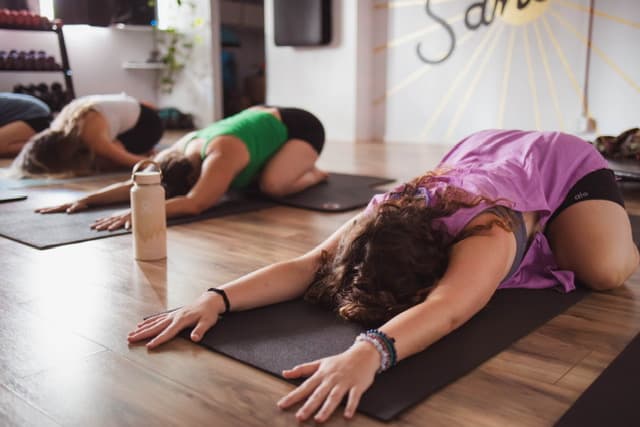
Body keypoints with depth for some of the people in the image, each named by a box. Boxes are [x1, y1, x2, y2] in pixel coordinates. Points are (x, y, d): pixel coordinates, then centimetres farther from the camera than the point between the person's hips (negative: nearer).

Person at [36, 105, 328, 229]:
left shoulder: (221, 155, -41)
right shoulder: (176, 153, -16)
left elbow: (194, 204, -52)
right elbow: (135, 185, -17)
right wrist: (86, 199, -29)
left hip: (299, 128, -8)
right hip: (262, 120, 8)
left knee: (272, 185, -30)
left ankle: (312, 174, 2)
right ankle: (300, 167, 24)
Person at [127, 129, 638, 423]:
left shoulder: (484, 233, -46)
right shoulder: (383, 214, -31)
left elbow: (447, 307, -64)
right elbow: (307, 264, -41)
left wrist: (367, 352, -82)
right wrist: (216, 298, -55)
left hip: (567, 166, -4)